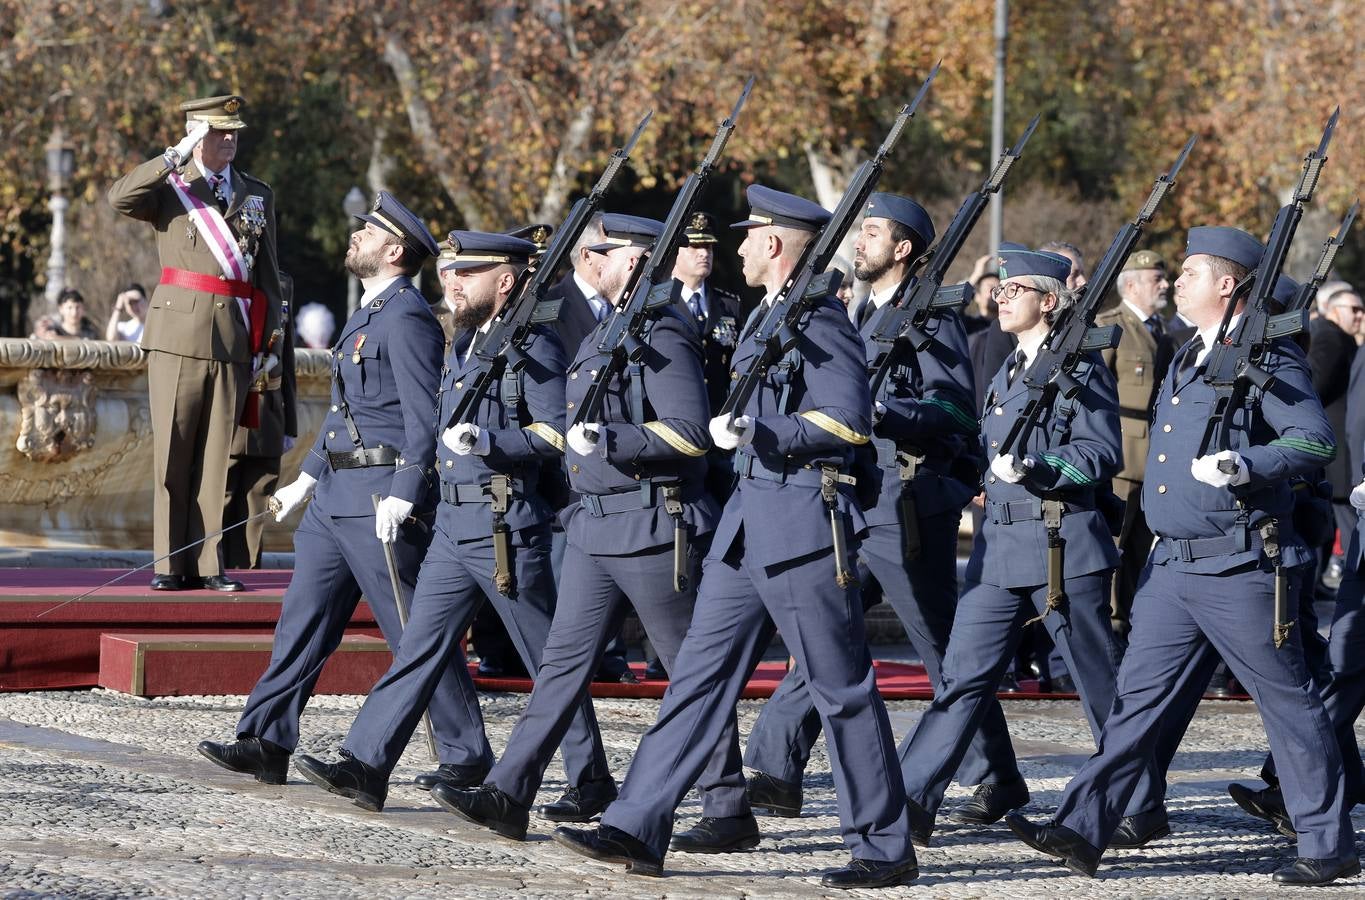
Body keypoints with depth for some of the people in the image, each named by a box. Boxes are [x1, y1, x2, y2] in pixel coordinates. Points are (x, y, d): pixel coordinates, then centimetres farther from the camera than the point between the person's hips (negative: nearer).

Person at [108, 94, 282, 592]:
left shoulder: (258, 195, 16)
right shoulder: (170, 186, 6)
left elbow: (268, 274, 17)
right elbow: (120, 197, -15)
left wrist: (265, 337, 9)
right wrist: (177, 155, -19)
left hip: (234, 339, 3)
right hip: (178, 332, -2)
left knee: (216, 454, 2)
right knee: (171, 451, -3)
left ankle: (207, 563, 5)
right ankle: (170, 563, 0)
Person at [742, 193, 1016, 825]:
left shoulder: (931, 319, -9)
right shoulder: (866, 317, 17)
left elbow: (957, 409, -20)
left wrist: (881, 413, -30)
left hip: (910, 505, -8)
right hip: (853, 504, 8)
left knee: (946, 649, 0)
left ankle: (996, 779, 11)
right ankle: (776, 774, 1)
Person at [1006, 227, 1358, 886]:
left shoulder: (1268, 359, -9)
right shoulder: (1187, 361, 17)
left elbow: (1315, 441, -17)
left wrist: (1245, 467, -29)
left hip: (1240, 566, -8)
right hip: (1173, 563, 8)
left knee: (1289, 706, -1)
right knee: (1139, 696, 5)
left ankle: (1329, 848, 6)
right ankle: (1082, 832, 4)